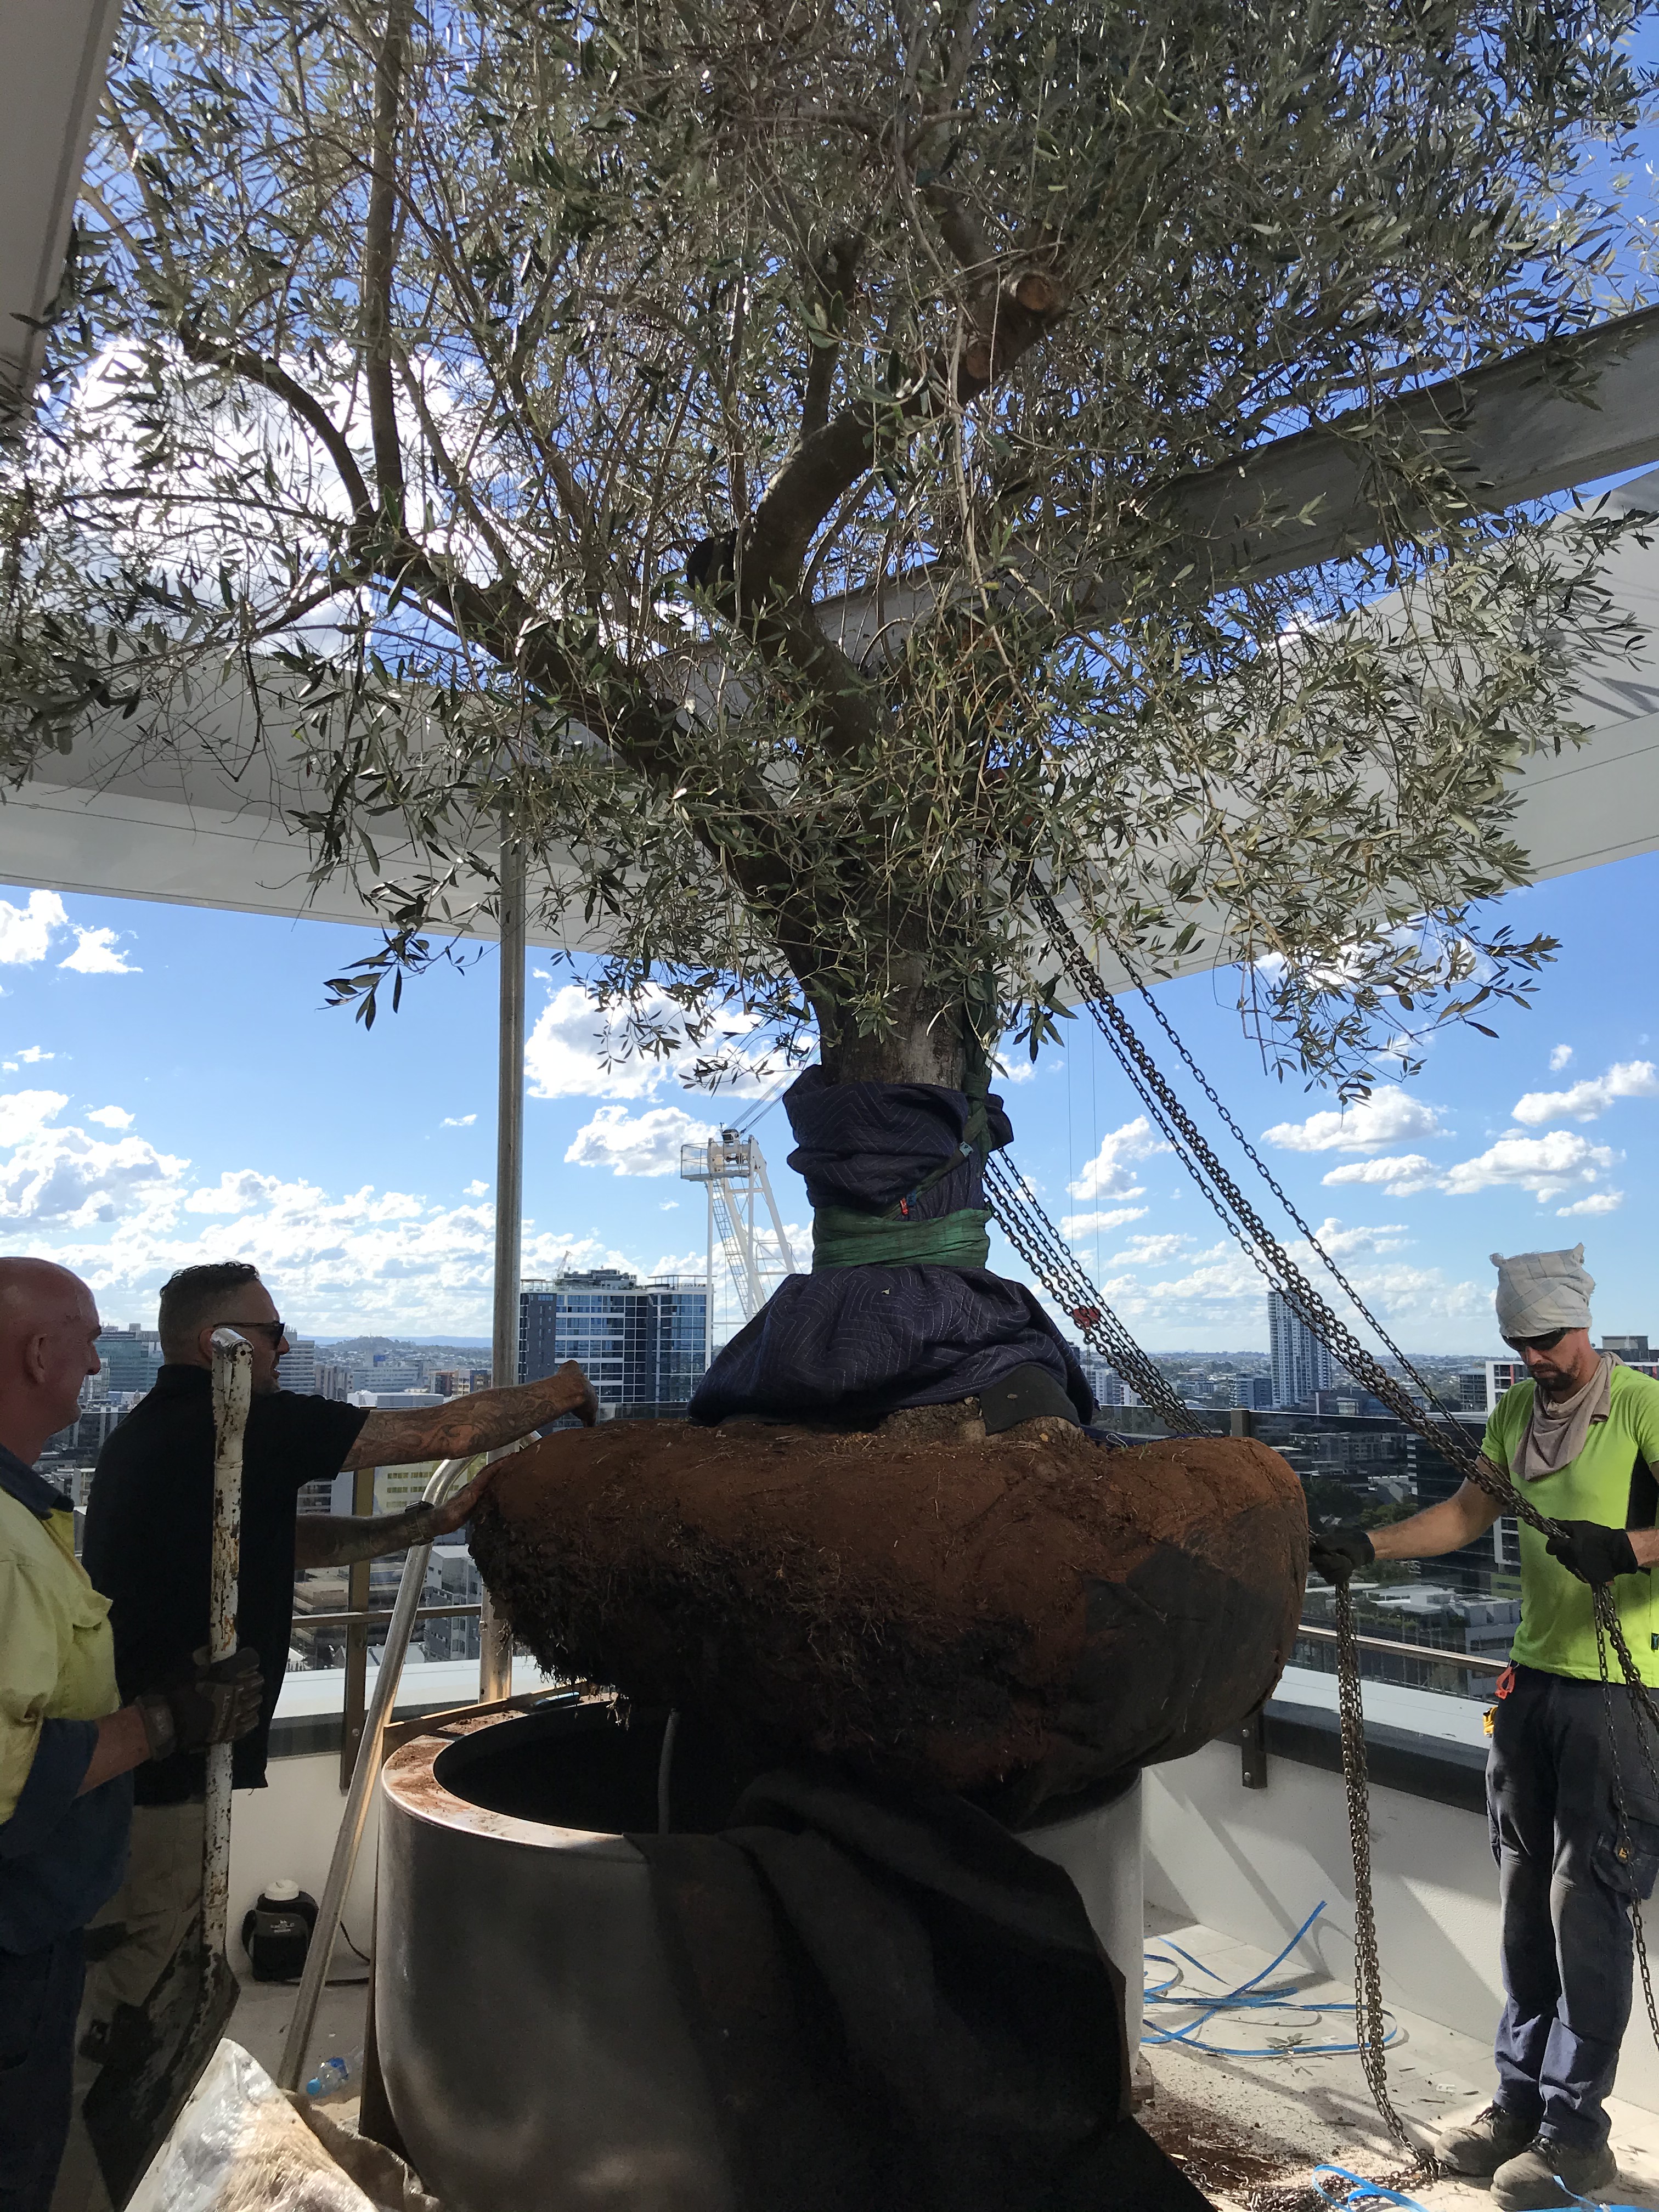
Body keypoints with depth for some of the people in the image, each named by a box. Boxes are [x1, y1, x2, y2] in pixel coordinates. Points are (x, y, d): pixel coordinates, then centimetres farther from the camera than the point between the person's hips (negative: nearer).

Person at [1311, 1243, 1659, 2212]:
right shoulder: (1517, 1413, 10)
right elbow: (1467, 1514, 14)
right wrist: (1369, 1543, 4)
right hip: (1534, 1679, 7)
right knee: (1525, 1896, 13)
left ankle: (1575, 2133, 11)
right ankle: (1522, 2099, 25)